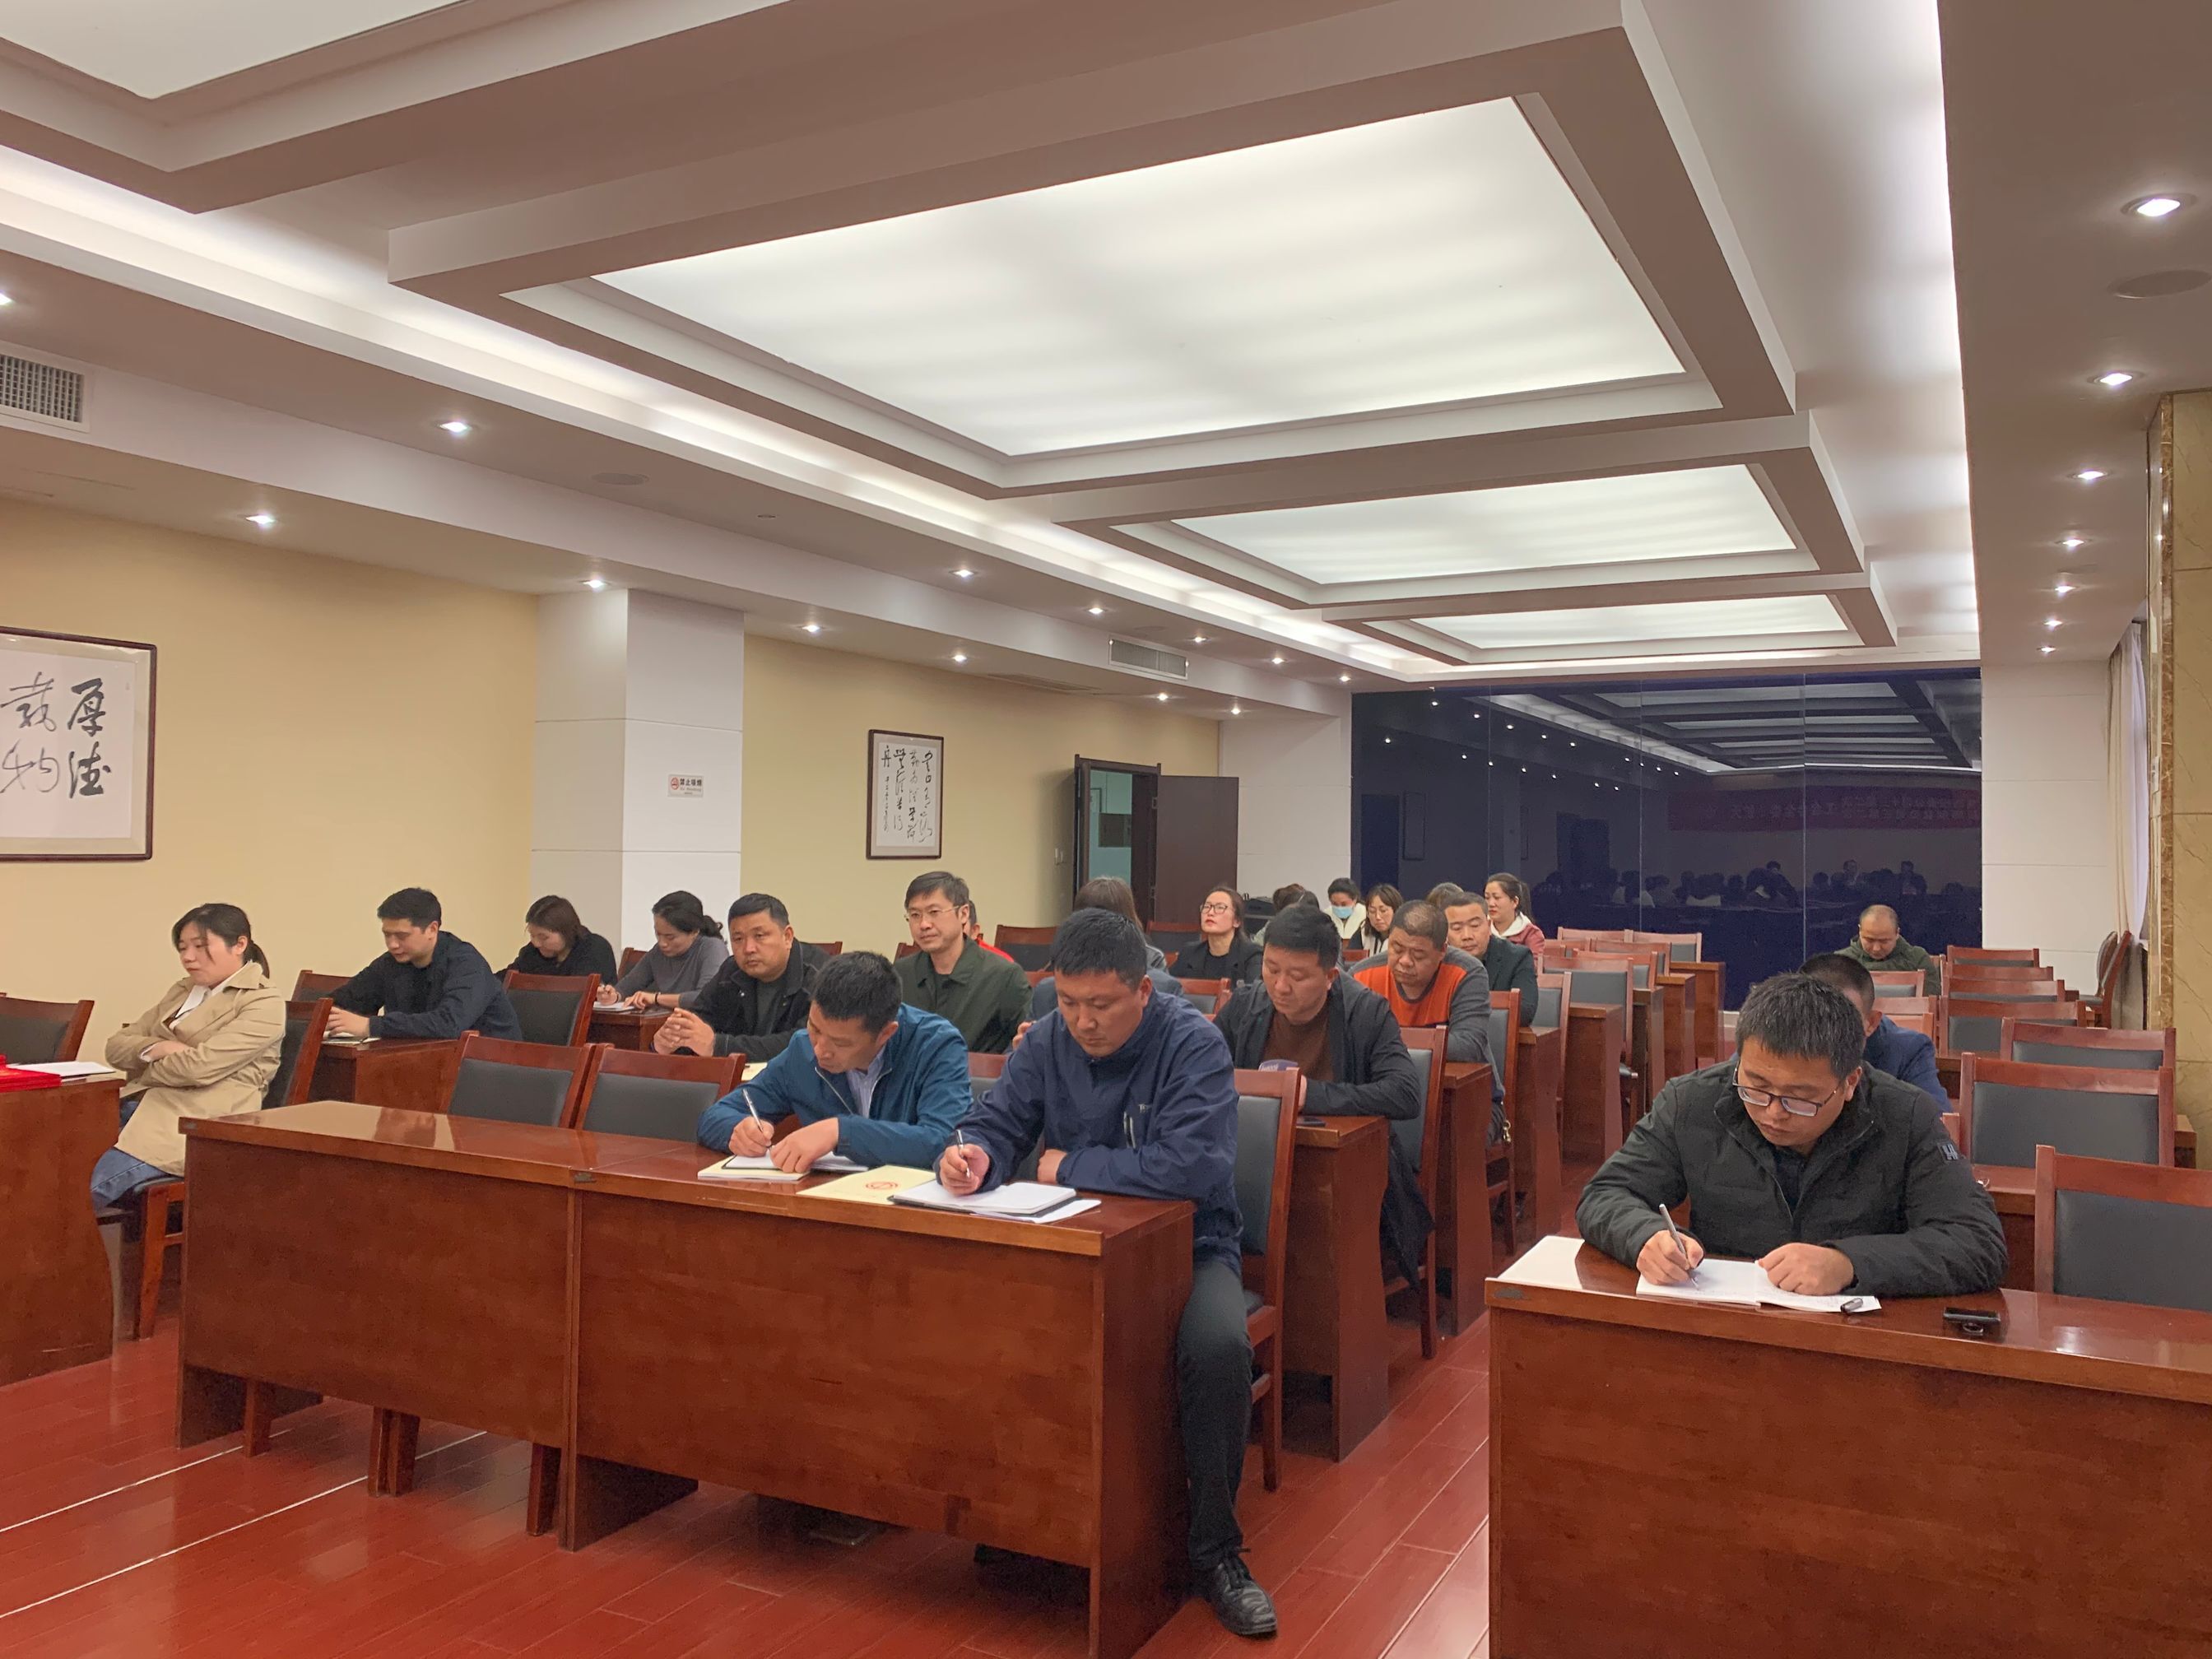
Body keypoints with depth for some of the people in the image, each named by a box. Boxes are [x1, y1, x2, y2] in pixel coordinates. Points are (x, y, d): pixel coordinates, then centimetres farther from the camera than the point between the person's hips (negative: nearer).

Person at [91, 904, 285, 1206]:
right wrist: (156, 1048, -5)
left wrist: (140, 1071, 3)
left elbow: (200, 1066, -15)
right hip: (139, 1107, 7)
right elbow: (116, 1046, 17)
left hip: (196, 1122, -7)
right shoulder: (181, 991, 23)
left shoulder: (264, 1002, -3)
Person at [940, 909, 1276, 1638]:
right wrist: (972, 1154, -27)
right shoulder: (1044, 1042, 1)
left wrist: (1067, 1166, -17)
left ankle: (1213, 1550, -9)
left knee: (1220, 1345, -33)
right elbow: (996, 1123, 1)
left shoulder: (1193, 1044, -16)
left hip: (1186, 1244, -4)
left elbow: (1192, 1166, -28)